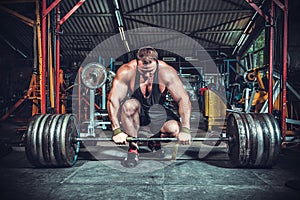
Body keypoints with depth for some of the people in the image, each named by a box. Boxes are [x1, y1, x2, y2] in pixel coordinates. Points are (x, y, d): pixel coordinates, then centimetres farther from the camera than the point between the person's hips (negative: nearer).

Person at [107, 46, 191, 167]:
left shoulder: (166, 72, -21)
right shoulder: (127, 71, -23)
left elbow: (183, 99, -22)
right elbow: (113, 100, -27)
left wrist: (185, 129, -30)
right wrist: (117, 130, -36)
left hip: (156, 112, 1)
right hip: (132, 112, -1)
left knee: (175, 129, -27)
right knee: (130, 105, -36)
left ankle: (155, 141, 9)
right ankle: (133, 147, -15)